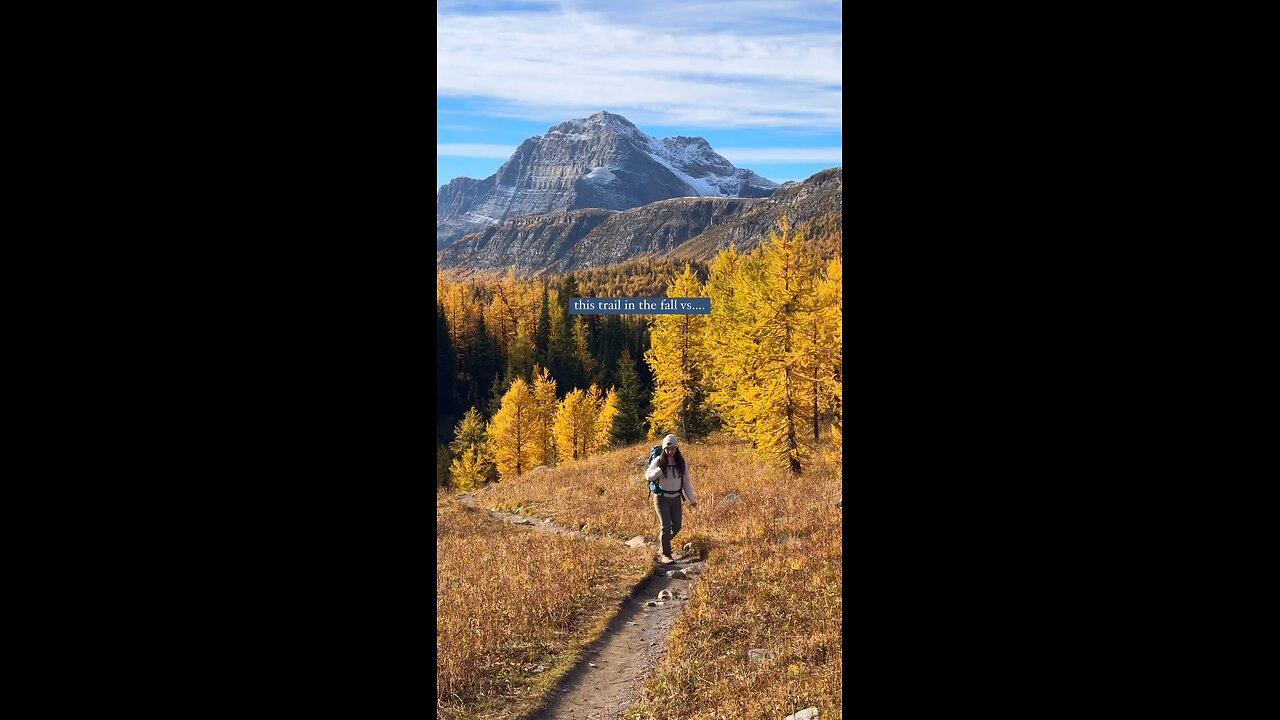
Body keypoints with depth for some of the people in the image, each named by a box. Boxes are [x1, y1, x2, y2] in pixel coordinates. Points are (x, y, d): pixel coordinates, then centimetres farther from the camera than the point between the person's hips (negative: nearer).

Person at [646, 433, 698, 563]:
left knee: (676, 527, 9)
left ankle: (664, 541, 37)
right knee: (666, 526, -8)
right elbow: (648, 476, -5)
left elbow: (686, 481, 4)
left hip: (676, 498, 4)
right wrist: (659, 471, -24)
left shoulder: (681, 462, -2)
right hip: (661, 498, -4)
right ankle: (665, 555, 2)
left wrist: (692, 499, 5)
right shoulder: (658, 461, -11)